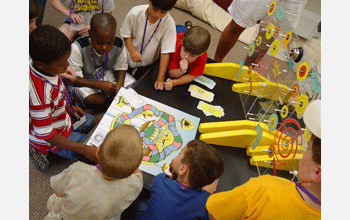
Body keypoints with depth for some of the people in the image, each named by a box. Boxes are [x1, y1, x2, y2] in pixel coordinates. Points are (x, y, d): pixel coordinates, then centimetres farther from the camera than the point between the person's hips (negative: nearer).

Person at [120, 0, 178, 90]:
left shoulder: (169, 23, -26)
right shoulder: (135, 13, -24)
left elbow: (165, 53, -24)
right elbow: (126, 34, -9)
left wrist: (160, 79, -25)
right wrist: (132, 50, -28)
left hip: (148, 65, 0)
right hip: (128, 60, 1)